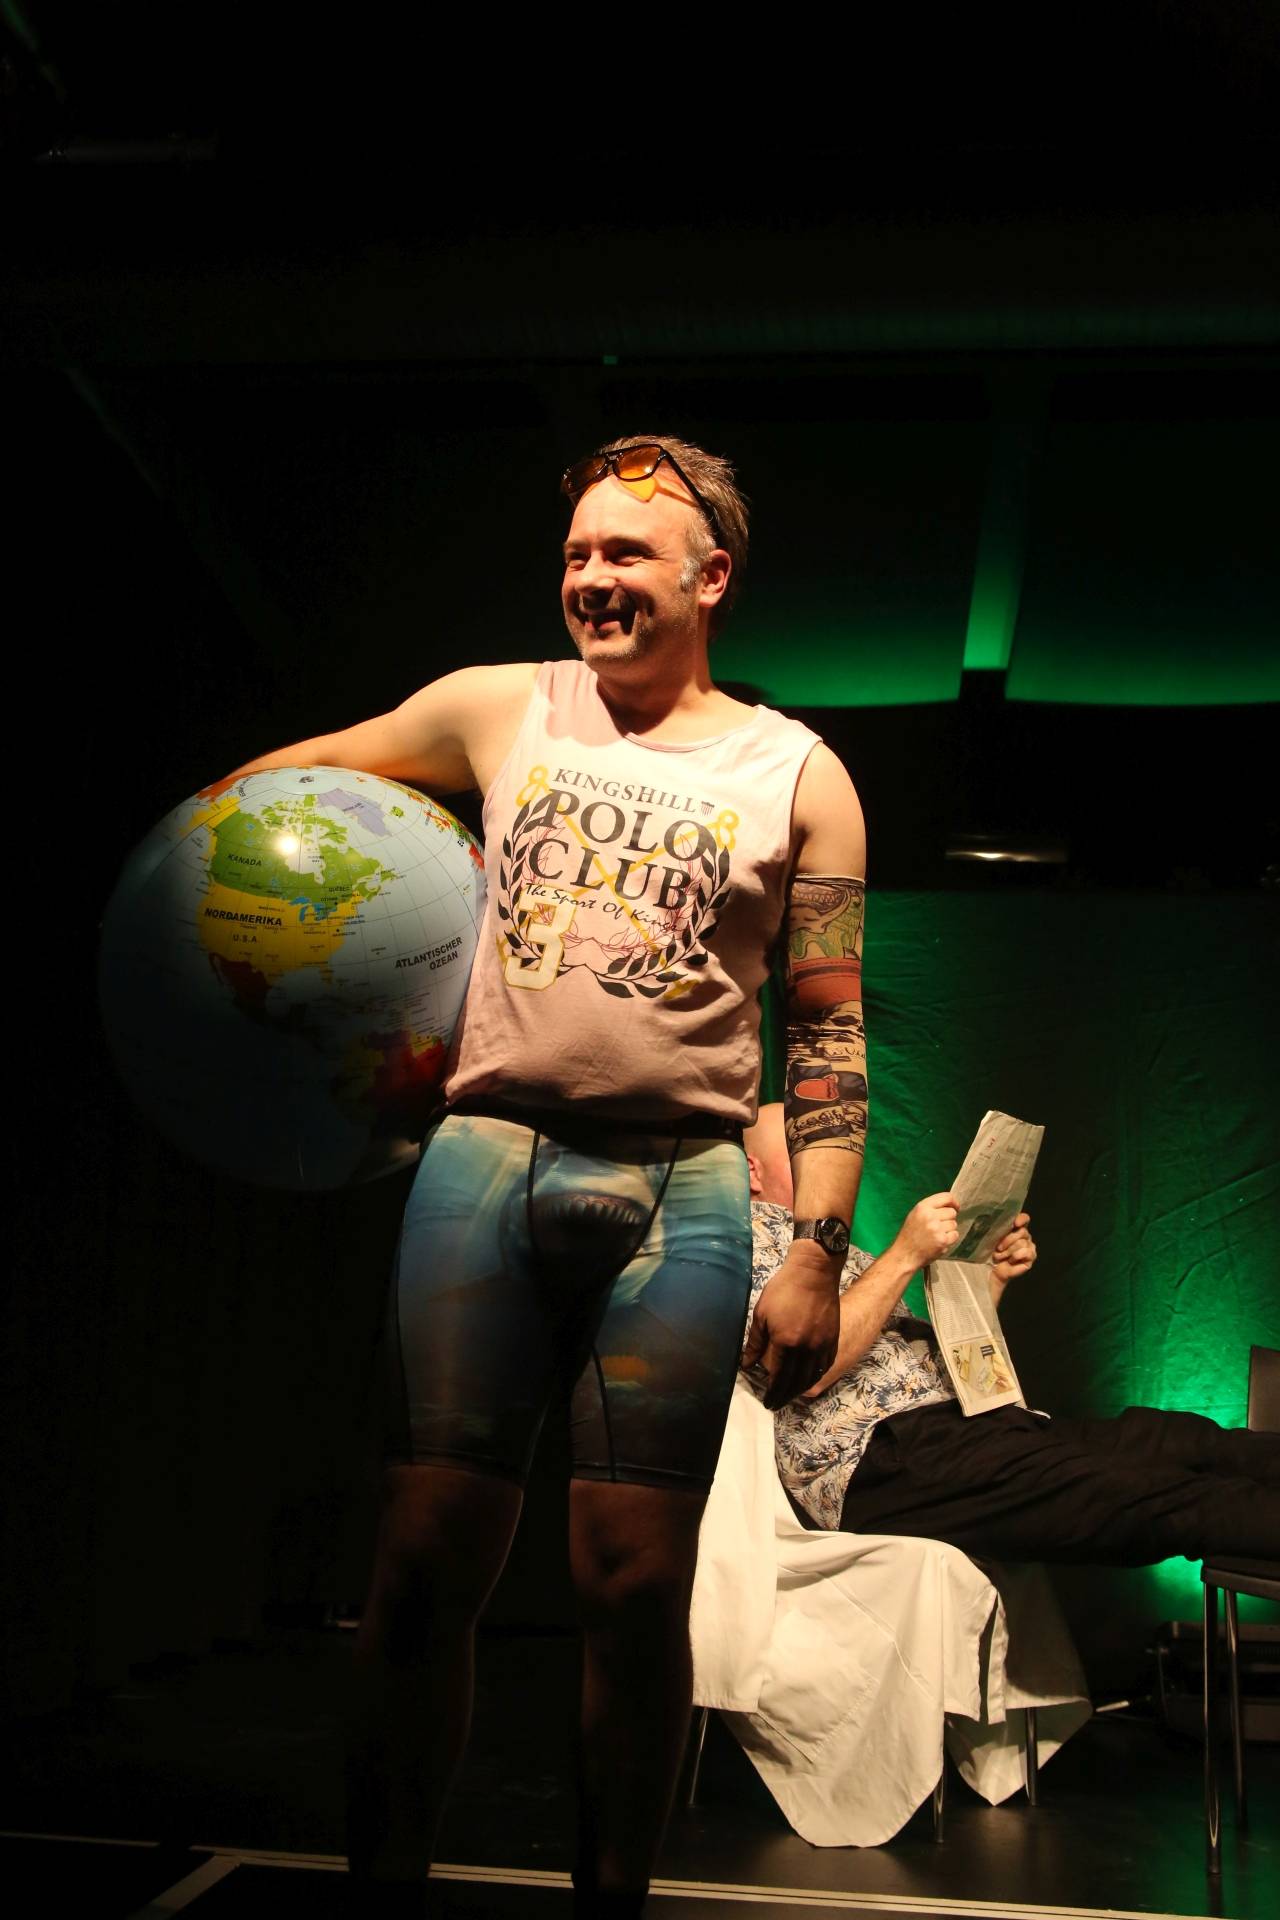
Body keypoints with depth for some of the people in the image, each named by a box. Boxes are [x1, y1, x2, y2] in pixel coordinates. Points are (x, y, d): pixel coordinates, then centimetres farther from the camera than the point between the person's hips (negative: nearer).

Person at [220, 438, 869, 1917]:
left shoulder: (798, 774, 8)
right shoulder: (498, 710, 12)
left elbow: (828, 1033, 6)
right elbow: (298, 772, 27)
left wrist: (817, 1251, -1)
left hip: (681, 1195, -1)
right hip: (487, 1161, 1)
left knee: (634, 1584, -1)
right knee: (425, 1559, -2)